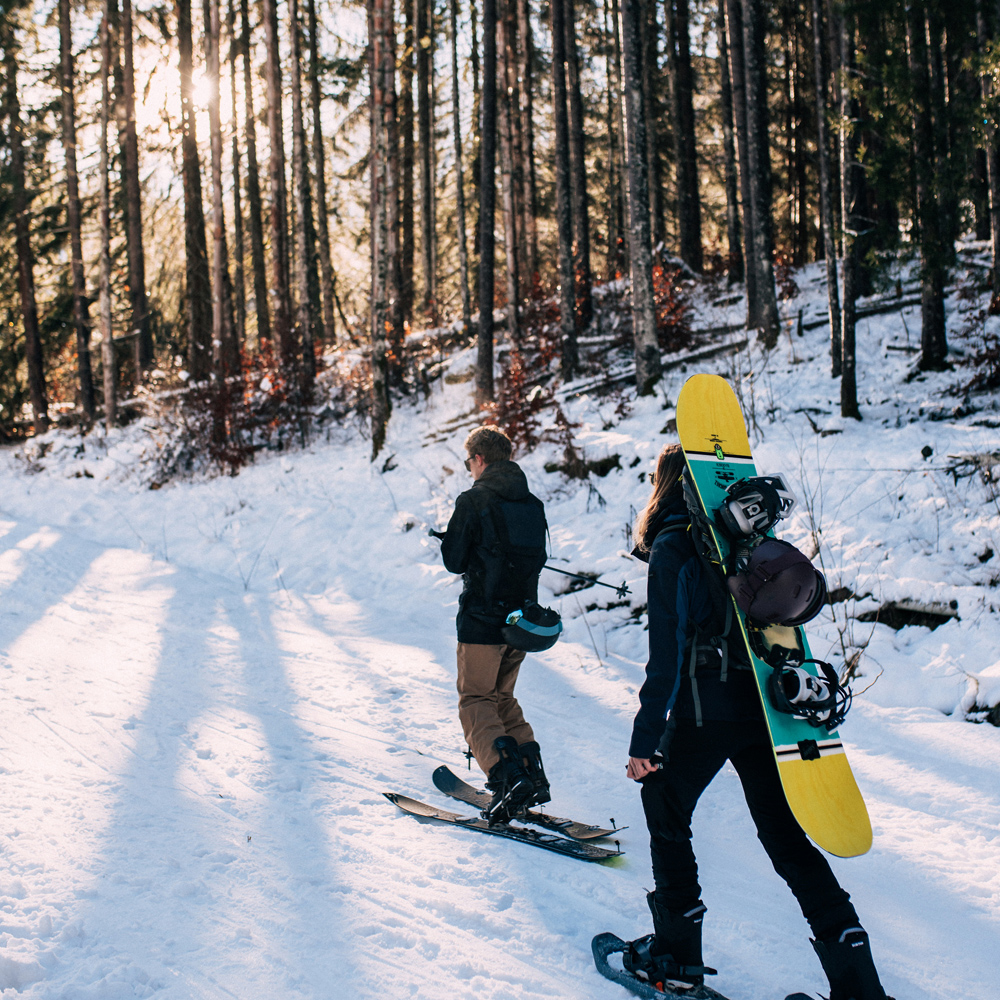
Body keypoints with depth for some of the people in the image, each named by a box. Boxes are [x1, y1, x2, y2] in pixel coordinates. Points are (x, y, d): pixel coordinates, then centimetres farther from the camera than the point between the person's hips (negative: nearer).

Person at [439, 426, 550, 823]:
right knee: (502, 697, 20)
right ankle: (533, 775, 10)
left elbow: (454, 561, -9)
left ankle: (508, 777, -18)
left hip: (482, 619, -7)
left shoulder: (473, 501, -12)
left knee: (475, 701, 1)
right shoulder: (533, 504, 8)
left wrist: (450, 542, 11)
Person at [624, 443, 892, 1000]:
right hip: (765, 710, 6)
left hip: (703, 714, -6)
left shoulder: (673, 547, -10)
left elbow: (667, 653, -14)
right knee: (787, 839, 9)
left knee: (666, 816, 16)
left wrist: (645, 738, -13)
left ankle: (676, 954, 22)